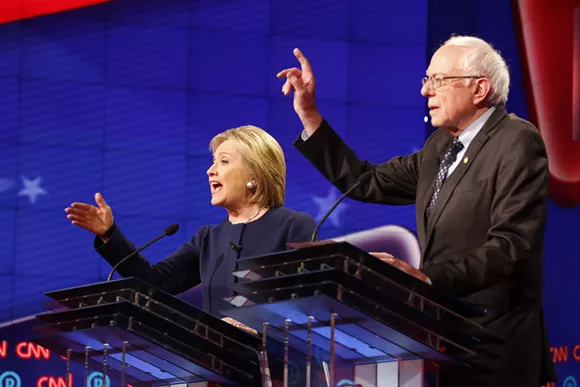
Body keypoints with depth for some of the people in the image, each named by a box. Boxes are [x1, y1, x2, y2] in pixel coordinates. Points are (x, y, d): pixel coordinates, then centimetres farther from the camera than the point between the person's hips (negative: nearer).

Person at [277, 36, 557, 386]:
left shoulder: (518, 143, -14)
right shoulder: (443, 144, 14)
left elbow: (510, 244, -23)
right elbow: (369, 183, 13)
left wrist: (428, 278, -35)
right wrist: (310, 116, 9)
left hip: (493, 349, -8)